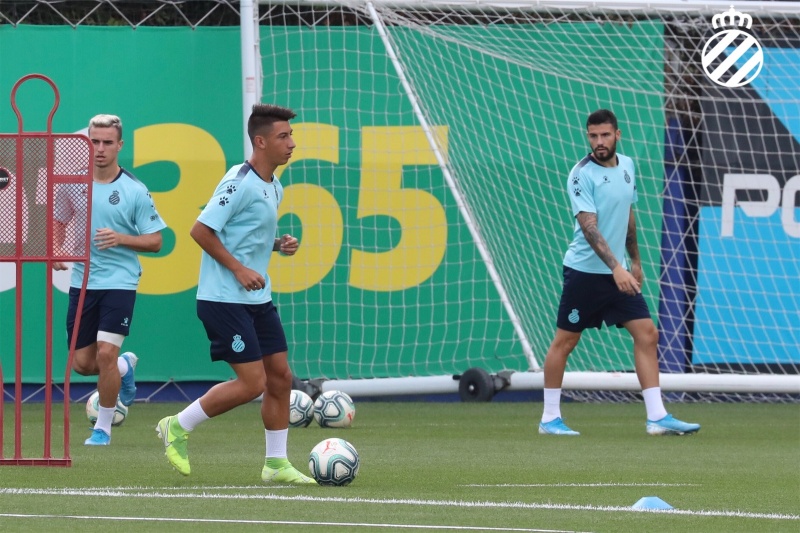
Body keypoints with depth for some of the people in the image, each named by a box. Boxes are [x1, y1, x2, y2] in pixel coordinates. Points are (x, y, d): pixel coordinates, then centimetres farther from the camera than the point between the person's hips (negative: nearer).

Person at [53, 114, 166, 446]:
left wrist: (120, 238, -20)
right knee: (82, 363, 4)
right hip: (82, 281, 4)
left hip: (120, 281, -4)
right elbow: (59, 222, 18)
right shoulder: (73, 183, 3)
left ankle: (103, 427, 2)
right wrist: (56, 251, -2)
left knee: (106, 353, -16)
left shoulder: (134, 191, -6)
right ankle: (125, 367, 39)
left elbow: (154, 241, -4)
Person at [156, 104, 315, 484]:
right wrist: (239, 269, -20)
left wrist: (278, 244, 6)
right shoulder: (240, 182, -17)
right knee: (252, 383, -11)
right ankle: (177, 427, 5)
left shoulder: (273, 188, 12)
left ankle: (276, 464, 15)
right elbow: (201, 230, -18)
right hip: (224, 298, -9)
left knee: (280, 377, 7)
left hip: (257, 298, 9)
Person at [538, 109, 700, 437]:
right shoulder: (582, 174, -15)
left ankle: (657, 418, -2)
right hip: (585, 271, -6)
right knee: (565, 341, 2)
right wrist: (616, 267, -33)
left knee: (646, 334, -2)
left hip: (618, 273, 6)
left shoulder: (626, 166, 6)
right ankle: (550, 418, 13)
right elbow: (589, 227, -24)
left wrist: (635, 260, 22)